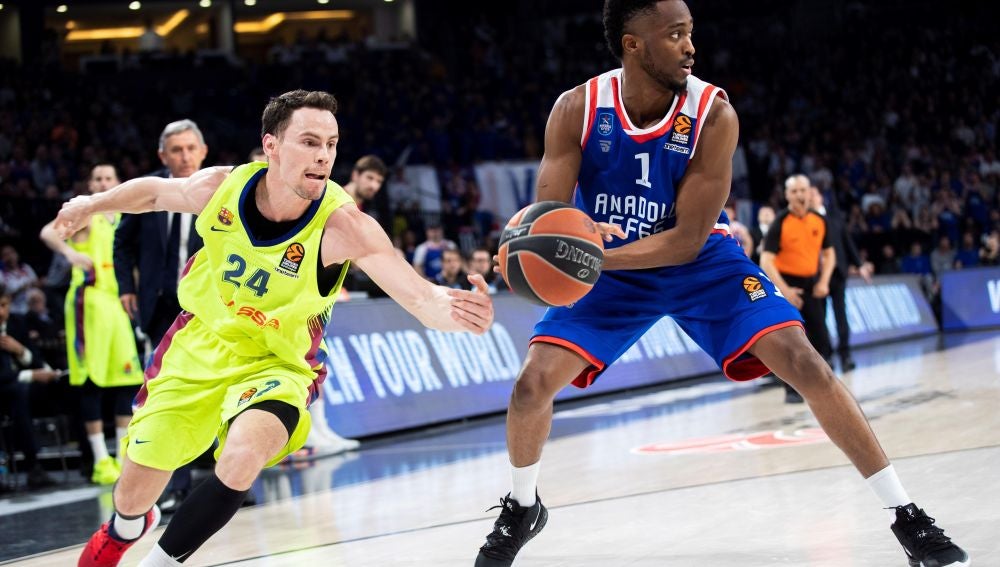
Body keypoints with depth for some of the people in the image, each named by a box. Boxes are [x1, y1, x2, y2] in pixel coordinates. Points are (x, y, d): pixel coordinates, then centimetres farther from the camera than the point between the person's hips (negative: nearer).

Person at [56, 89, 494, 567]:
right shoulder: (222, 187, -18)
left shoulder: (341, 224, -29)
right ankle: (125, 528, 49)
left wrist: (447, 308, -63)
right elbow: (157, 192, 7)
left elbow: (417, 294, -43)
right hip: (200, 344, 3)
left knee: (242, 458, -34)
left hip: (277, 363, -3)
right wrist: (92, 205, 11)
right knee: (133, 492, 9)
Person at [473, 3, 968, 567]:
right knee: (533, 382, -13)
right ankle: (522, 508, 17)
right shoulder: (577, 110, -20)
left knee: (805, 364, -16)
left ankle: (907, 516, -7)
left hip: (701, 263, -1)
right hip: (615, 270, 1)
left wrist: (593, 258, -36)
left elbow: (687, 239, -23)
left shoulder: (713, 114, -24)